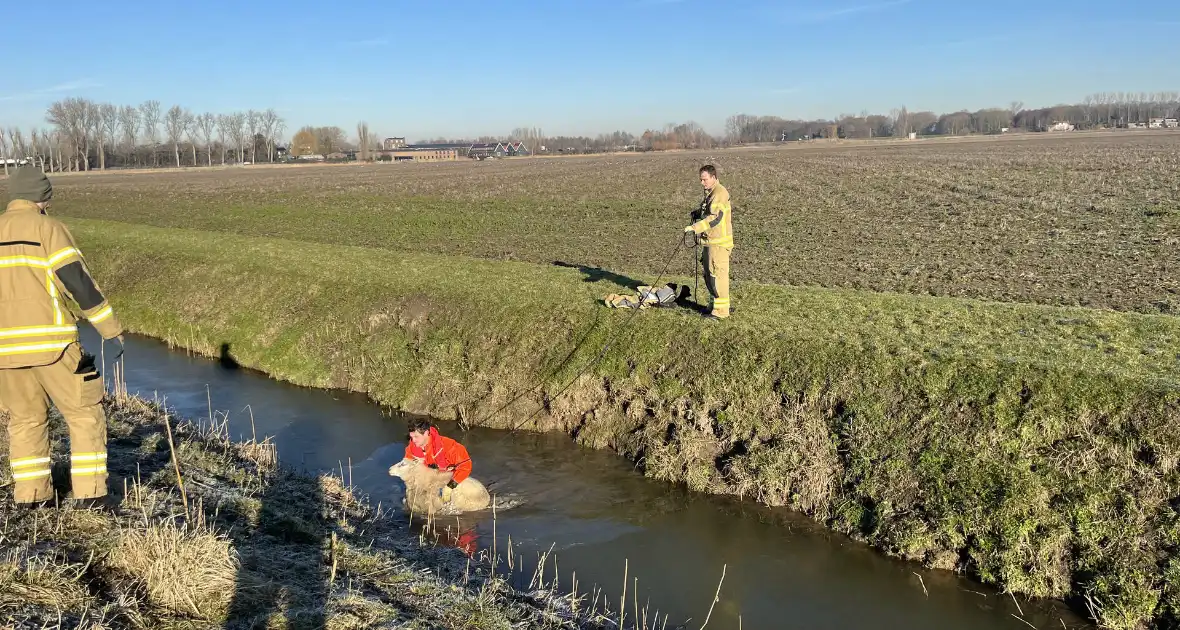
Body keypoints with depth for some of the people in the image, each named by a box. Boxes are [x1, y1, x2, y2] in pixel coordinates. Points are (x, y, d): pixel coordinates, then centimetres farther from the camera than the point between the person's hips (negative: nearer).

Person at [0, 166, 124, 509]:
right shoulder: (47, 227, -6)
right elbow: (76, 279, -12)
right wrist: (109, 324, -5)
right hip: (48, 342, -5)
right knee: (85, 414, 6)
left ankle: (30, 493, 20)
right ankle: (89, 492, 4)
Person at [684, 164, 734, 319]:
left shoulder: (720, 194, -17)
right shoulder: (710, 193, 15)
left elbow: (714, 218, -26)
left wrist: (694, 227, -29)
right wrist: (699, 213, 12)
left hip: (719, 243, -10)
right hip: (709, 242, 10)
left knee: (717, 275, -6)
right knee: (708, 275, 16)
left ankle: (721, 310, 0)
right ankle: (717, 305, 27)